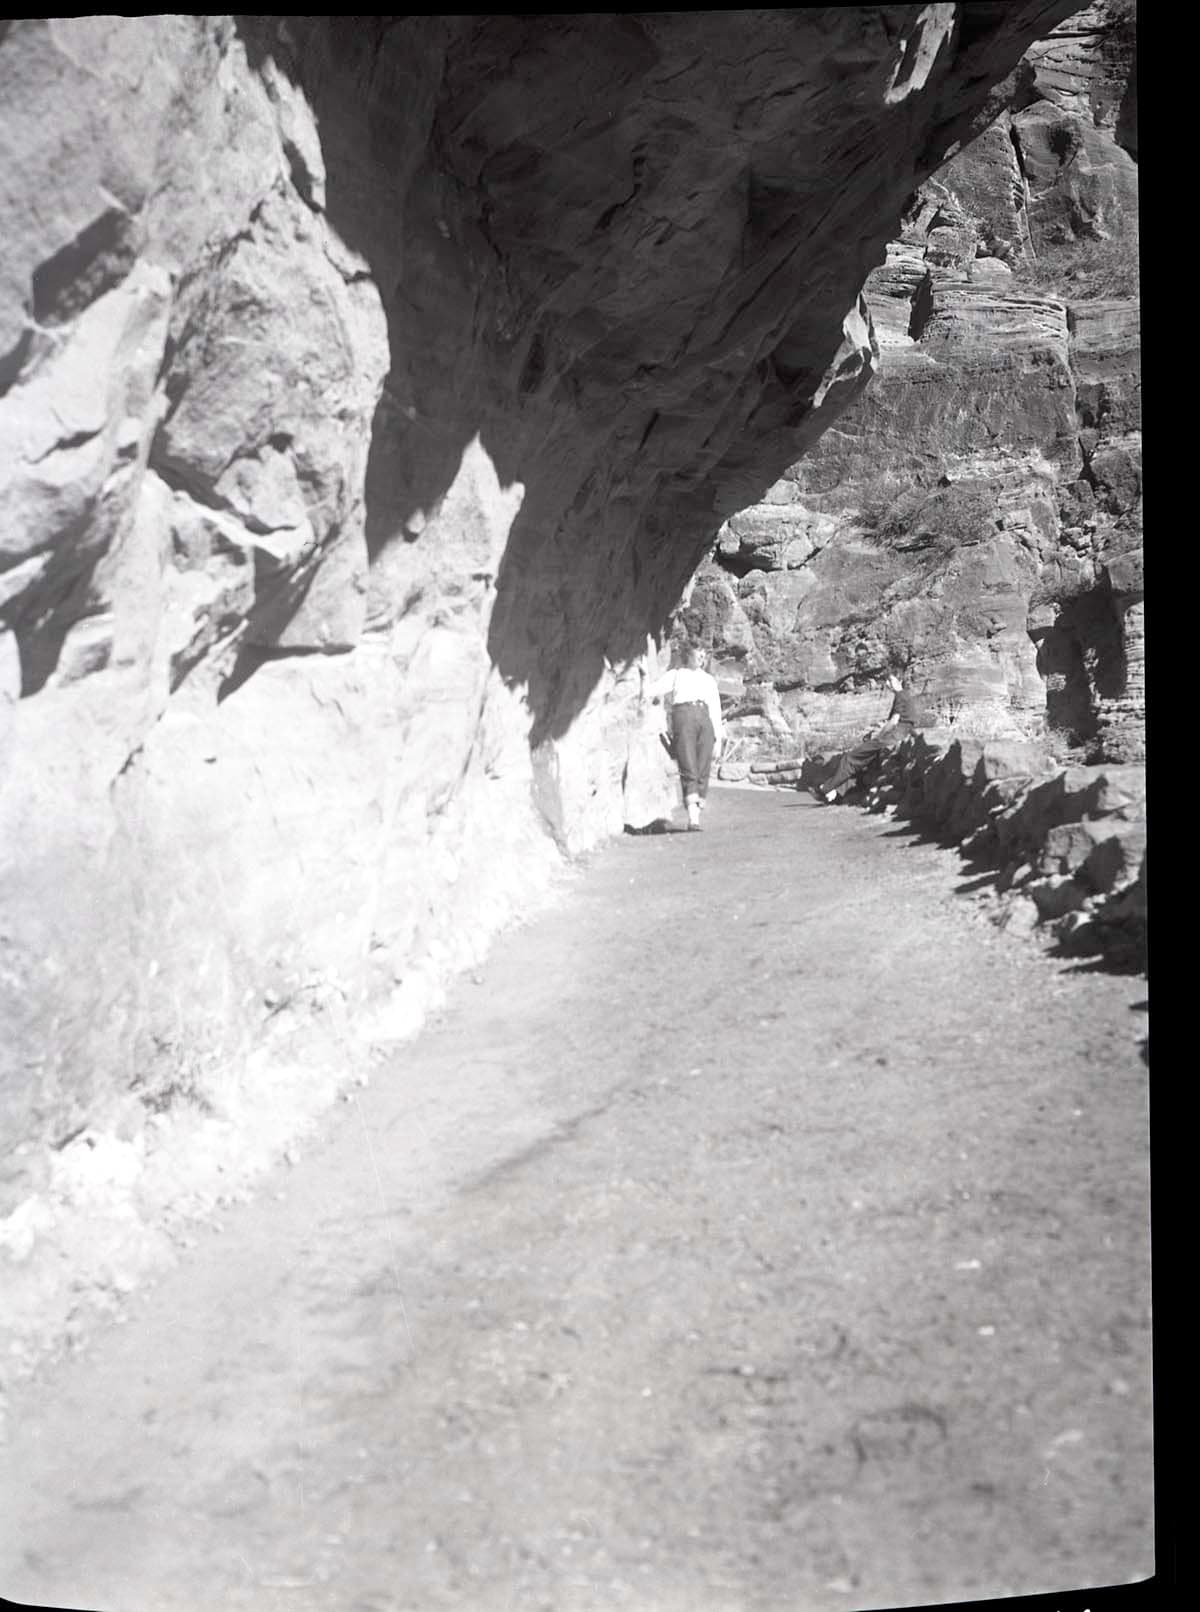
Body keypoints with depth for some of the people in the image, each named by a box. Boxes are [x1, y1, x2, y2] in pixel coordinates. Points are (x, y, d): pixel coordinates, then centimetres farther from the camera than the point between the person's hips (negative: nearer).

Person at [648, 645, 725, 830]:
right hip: (682, 716, -3)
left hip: (705, 718, 3)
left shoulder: (709, 679, 30)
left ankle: (697, 815, -2)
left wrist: (718, 739, 14)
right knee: (688, 771, -16)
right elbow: (652, 691, 13)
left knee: (703, 772, -6)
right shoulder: (675, 675, 23)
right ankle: (692, 818, -26)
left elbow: (716, 710, 23)